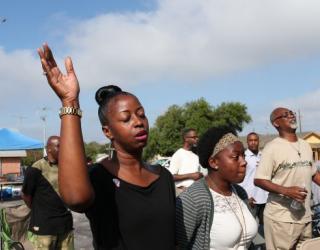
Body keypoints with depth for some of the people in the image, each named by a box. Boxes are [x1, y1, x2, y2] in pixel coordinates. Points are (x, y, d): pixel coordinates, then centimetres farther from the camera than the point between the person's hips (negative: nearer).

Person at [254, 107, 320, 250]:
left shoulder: (305, 145, 11)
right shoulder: (273, 148, -11)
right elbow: (259, 180, -14)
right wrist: (286, 191, -24)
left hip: (305, 217, 7)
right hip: (281, 219, -6)